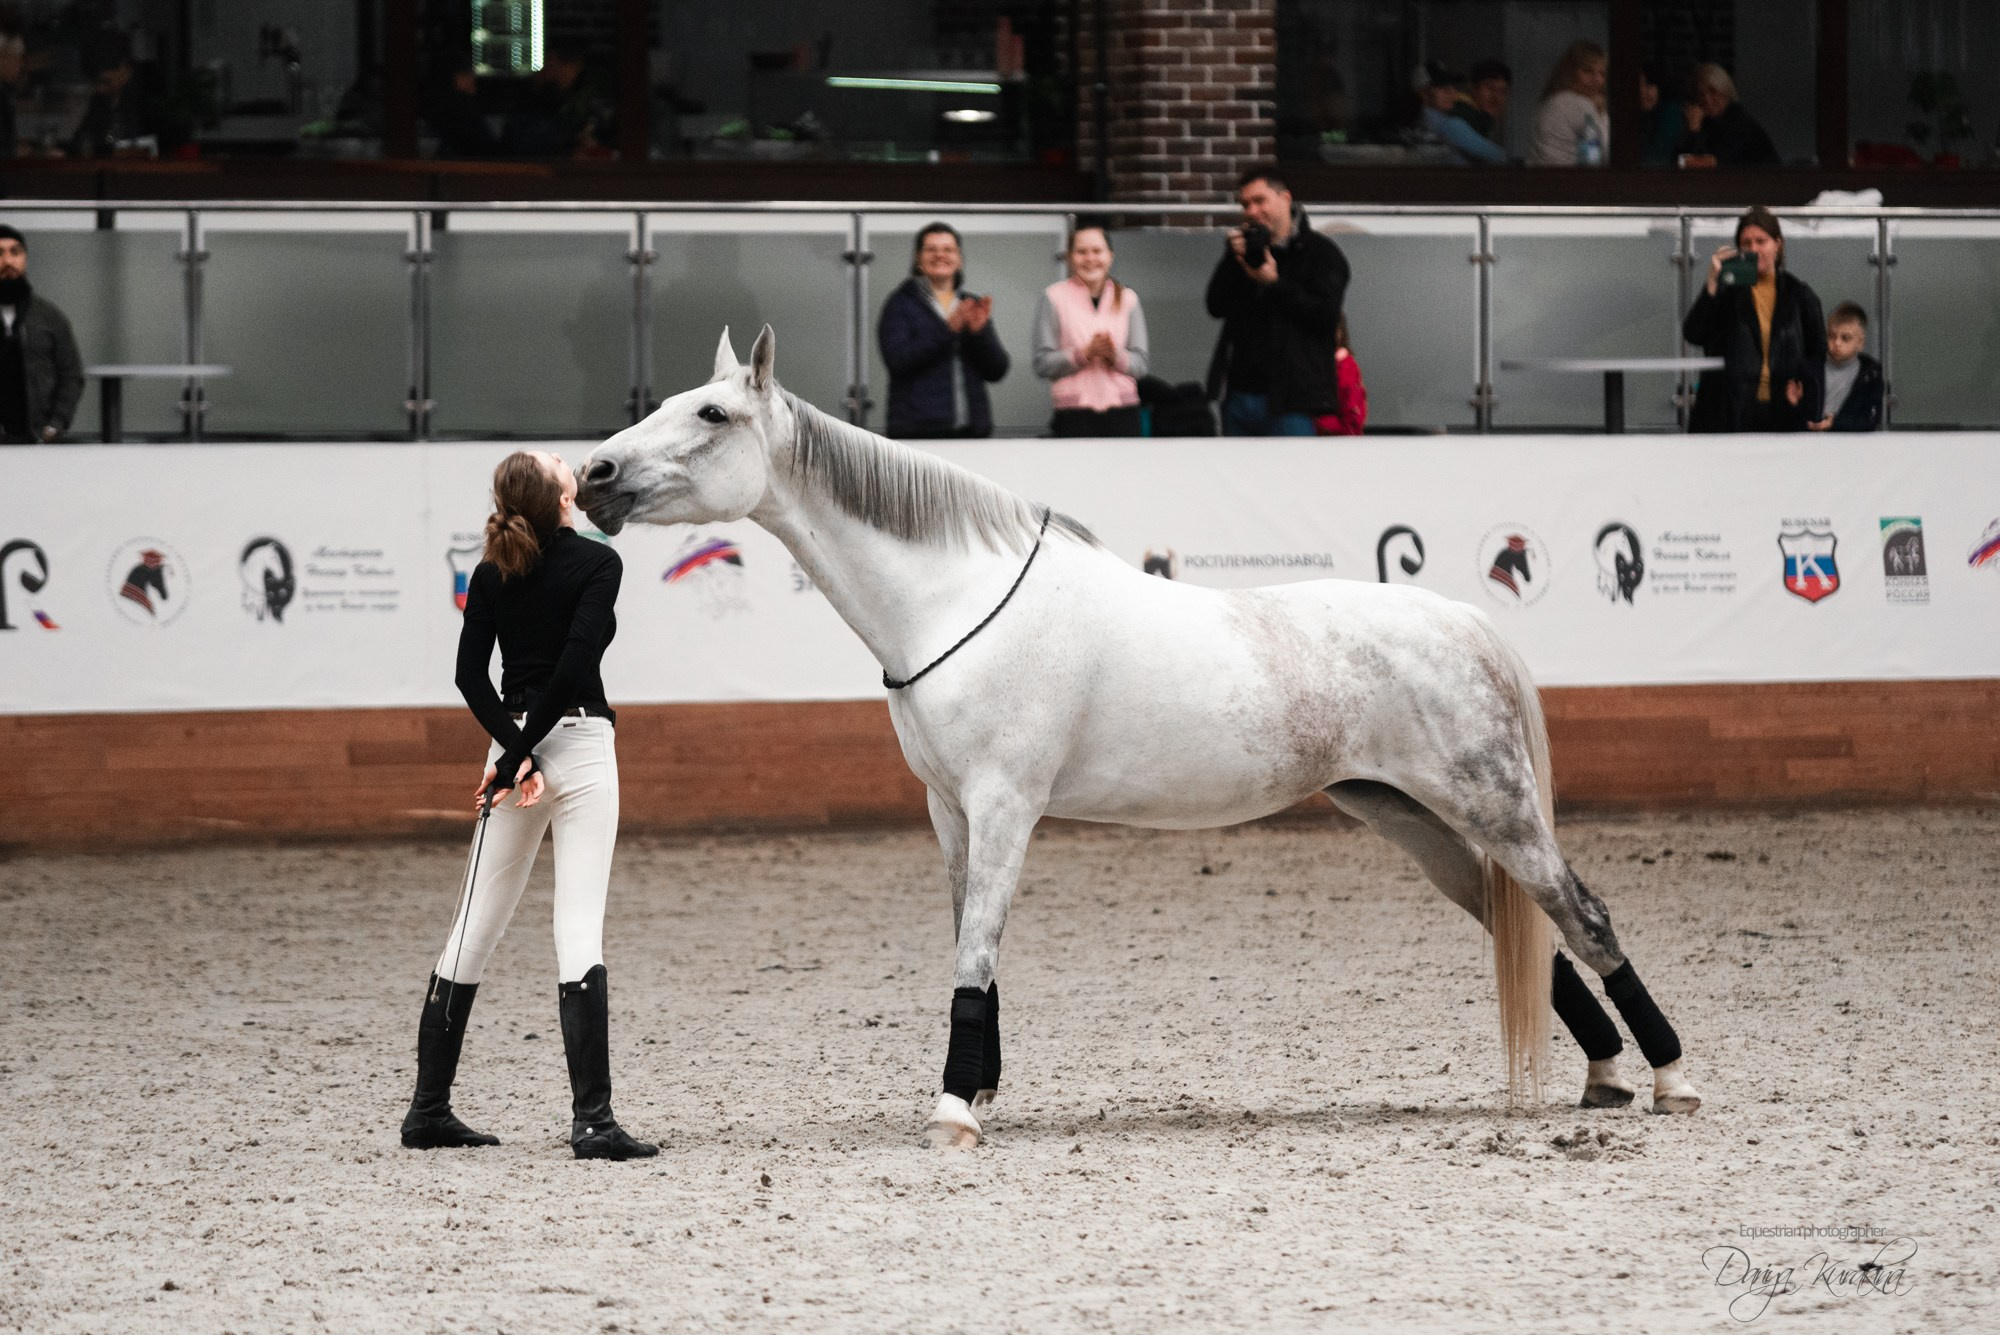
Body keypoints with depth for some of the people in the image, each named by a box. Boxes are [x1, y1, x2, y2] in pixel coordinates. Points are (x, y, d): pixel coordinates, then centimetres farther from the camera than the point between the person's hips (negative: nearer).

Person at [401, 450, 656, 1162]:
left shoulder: (492, 575, 7)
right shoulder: (596, 563, -7)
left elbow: (471, 674, -3)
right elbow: (575, 663, -18)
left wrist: (516, 752, -9)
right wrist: (518, 755, -15)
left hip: (512, 742, 5)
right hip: (580, 742, -5)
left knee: (476, 928, 13)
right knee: (579, 932, -10)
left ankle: (429, 1109, 18)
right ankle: (591, 1120, -17)